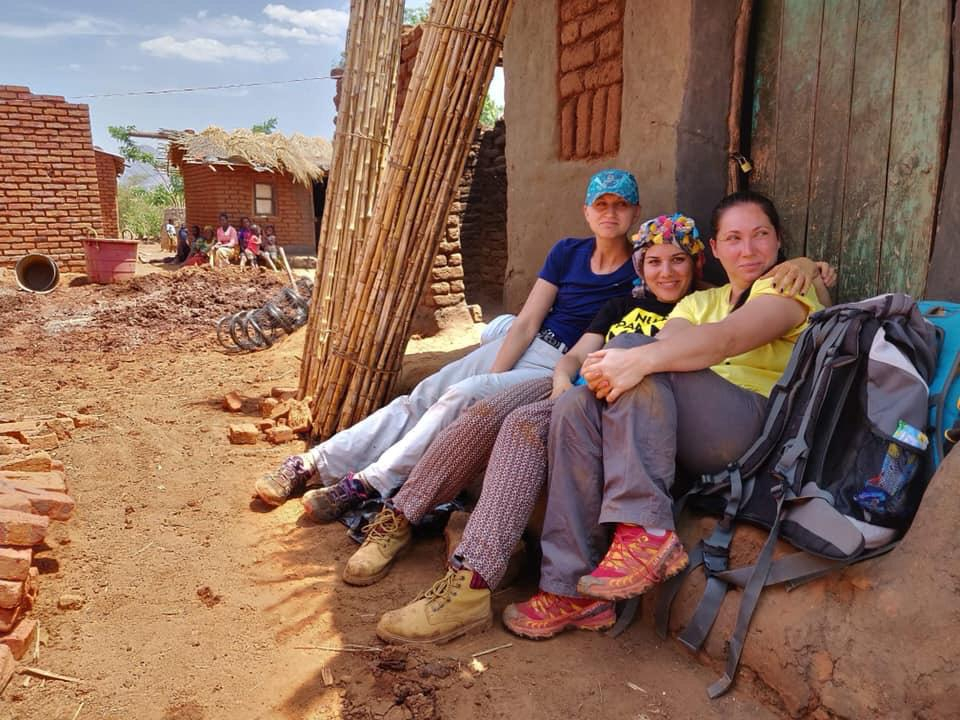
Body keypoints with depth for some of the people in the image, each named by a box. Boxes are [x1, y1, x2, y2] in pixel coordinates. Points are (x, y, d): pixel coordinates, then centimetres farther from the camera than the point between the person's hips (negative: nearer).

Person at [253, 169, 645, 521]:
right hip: (521, 349, 5)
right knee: (420, 399, -8)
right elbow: (527, 322, 2)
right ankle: (312, 464, -5)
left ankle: (367, 484, -21)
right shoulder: (567, 252, 7)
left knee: (459, 398, -28)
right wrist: (492, 376, -12)